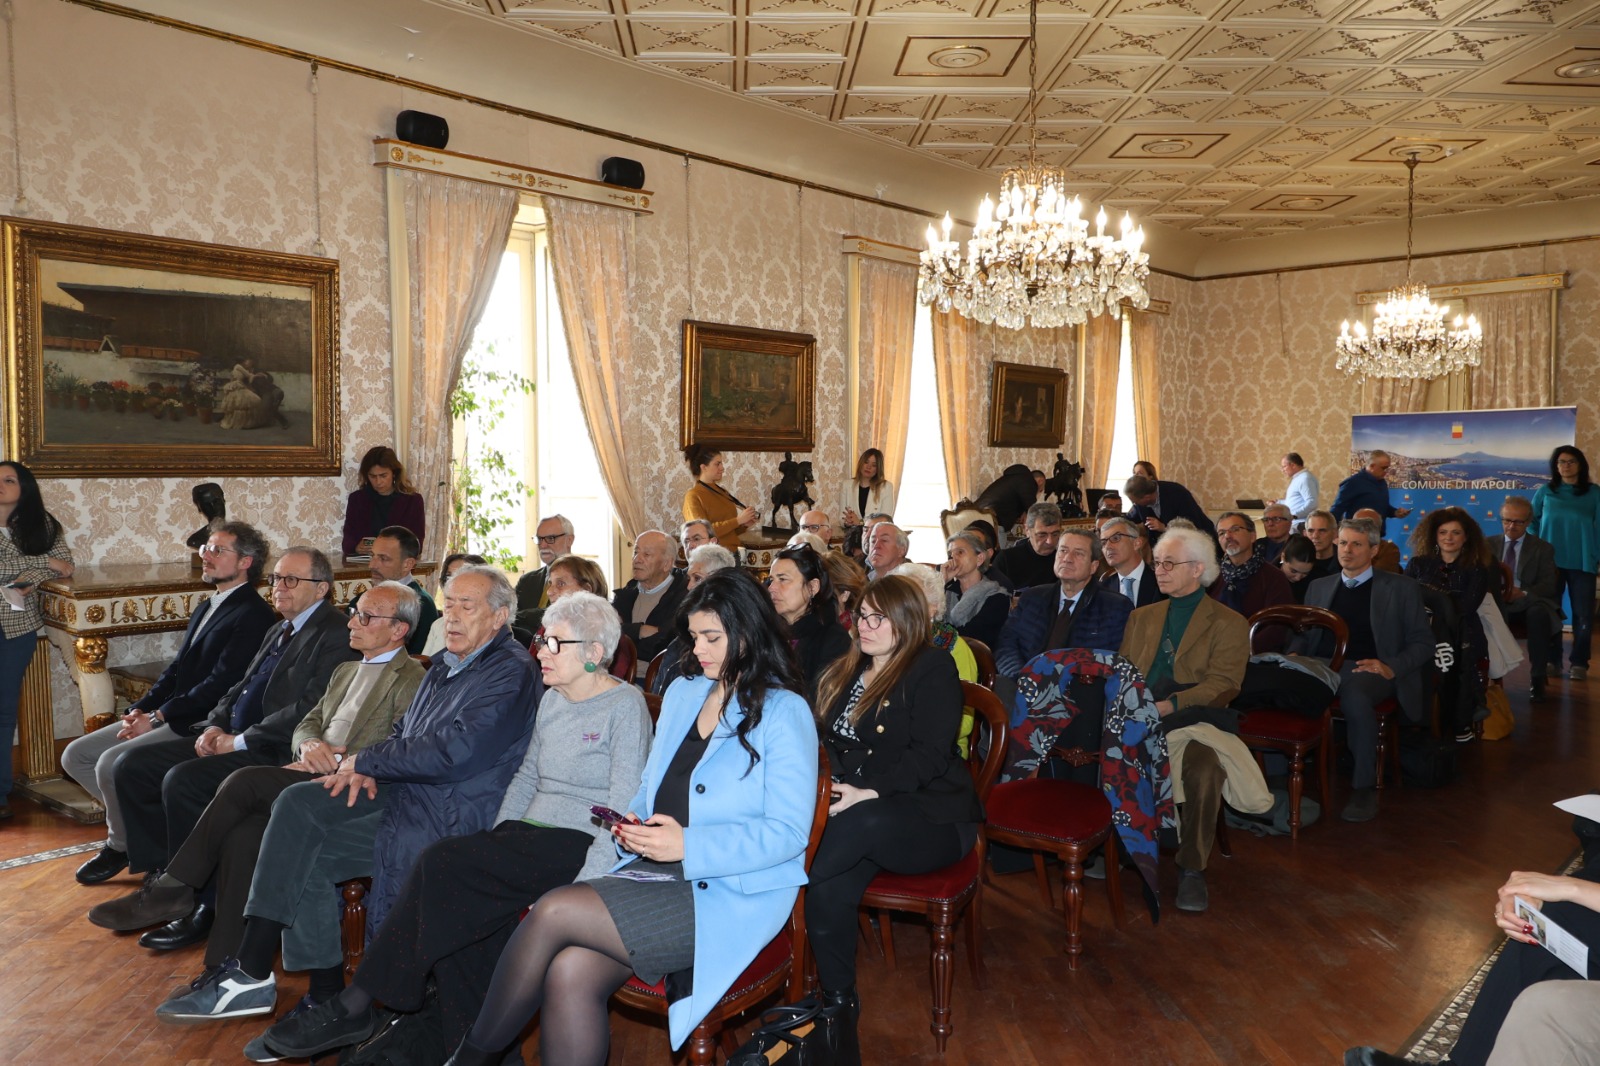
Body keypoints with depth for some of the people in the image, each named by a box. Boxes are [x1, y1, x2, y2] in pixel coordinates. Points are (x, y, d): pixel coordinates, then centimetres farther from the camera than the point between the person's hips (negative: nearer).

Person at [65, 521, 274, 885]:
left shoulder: (253, 615, -15)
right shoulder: (206, 609, 18)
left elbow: (220, 683, -21)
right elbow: (175, 669, 17)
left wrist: (157, 717, -17)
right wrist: (140, 709, 1)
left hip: (198, 725, -10)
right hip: (165, 717, 10)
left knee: (111, 762, -22)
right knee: (76, 756, 5)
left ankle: (121, 845, 3)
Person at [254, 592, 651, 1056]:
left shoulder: (625, 706, -9)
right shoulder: (552, 700, 15)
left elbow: (623, 812, -15)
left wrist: (578, 895, -22)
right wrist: (496, 841, 3)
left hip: (580, 845, -7)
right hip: (529, 837, 7)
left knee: (442, 862, -22)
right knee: (457, 899, -23)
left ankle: (355, 1008, -10)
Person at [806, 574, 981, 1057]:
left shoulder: (932, 668, -4)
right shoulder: (846, 670, 18)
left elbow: (930, 755, -14)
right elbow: (825, 740, 15)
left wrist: (871, 793, -26)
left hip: (931, 814, -5)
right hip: (852, 808, 5)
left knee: (862, 823, -38)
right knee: (830, 889, -27)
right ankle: (839, 1009, -10)